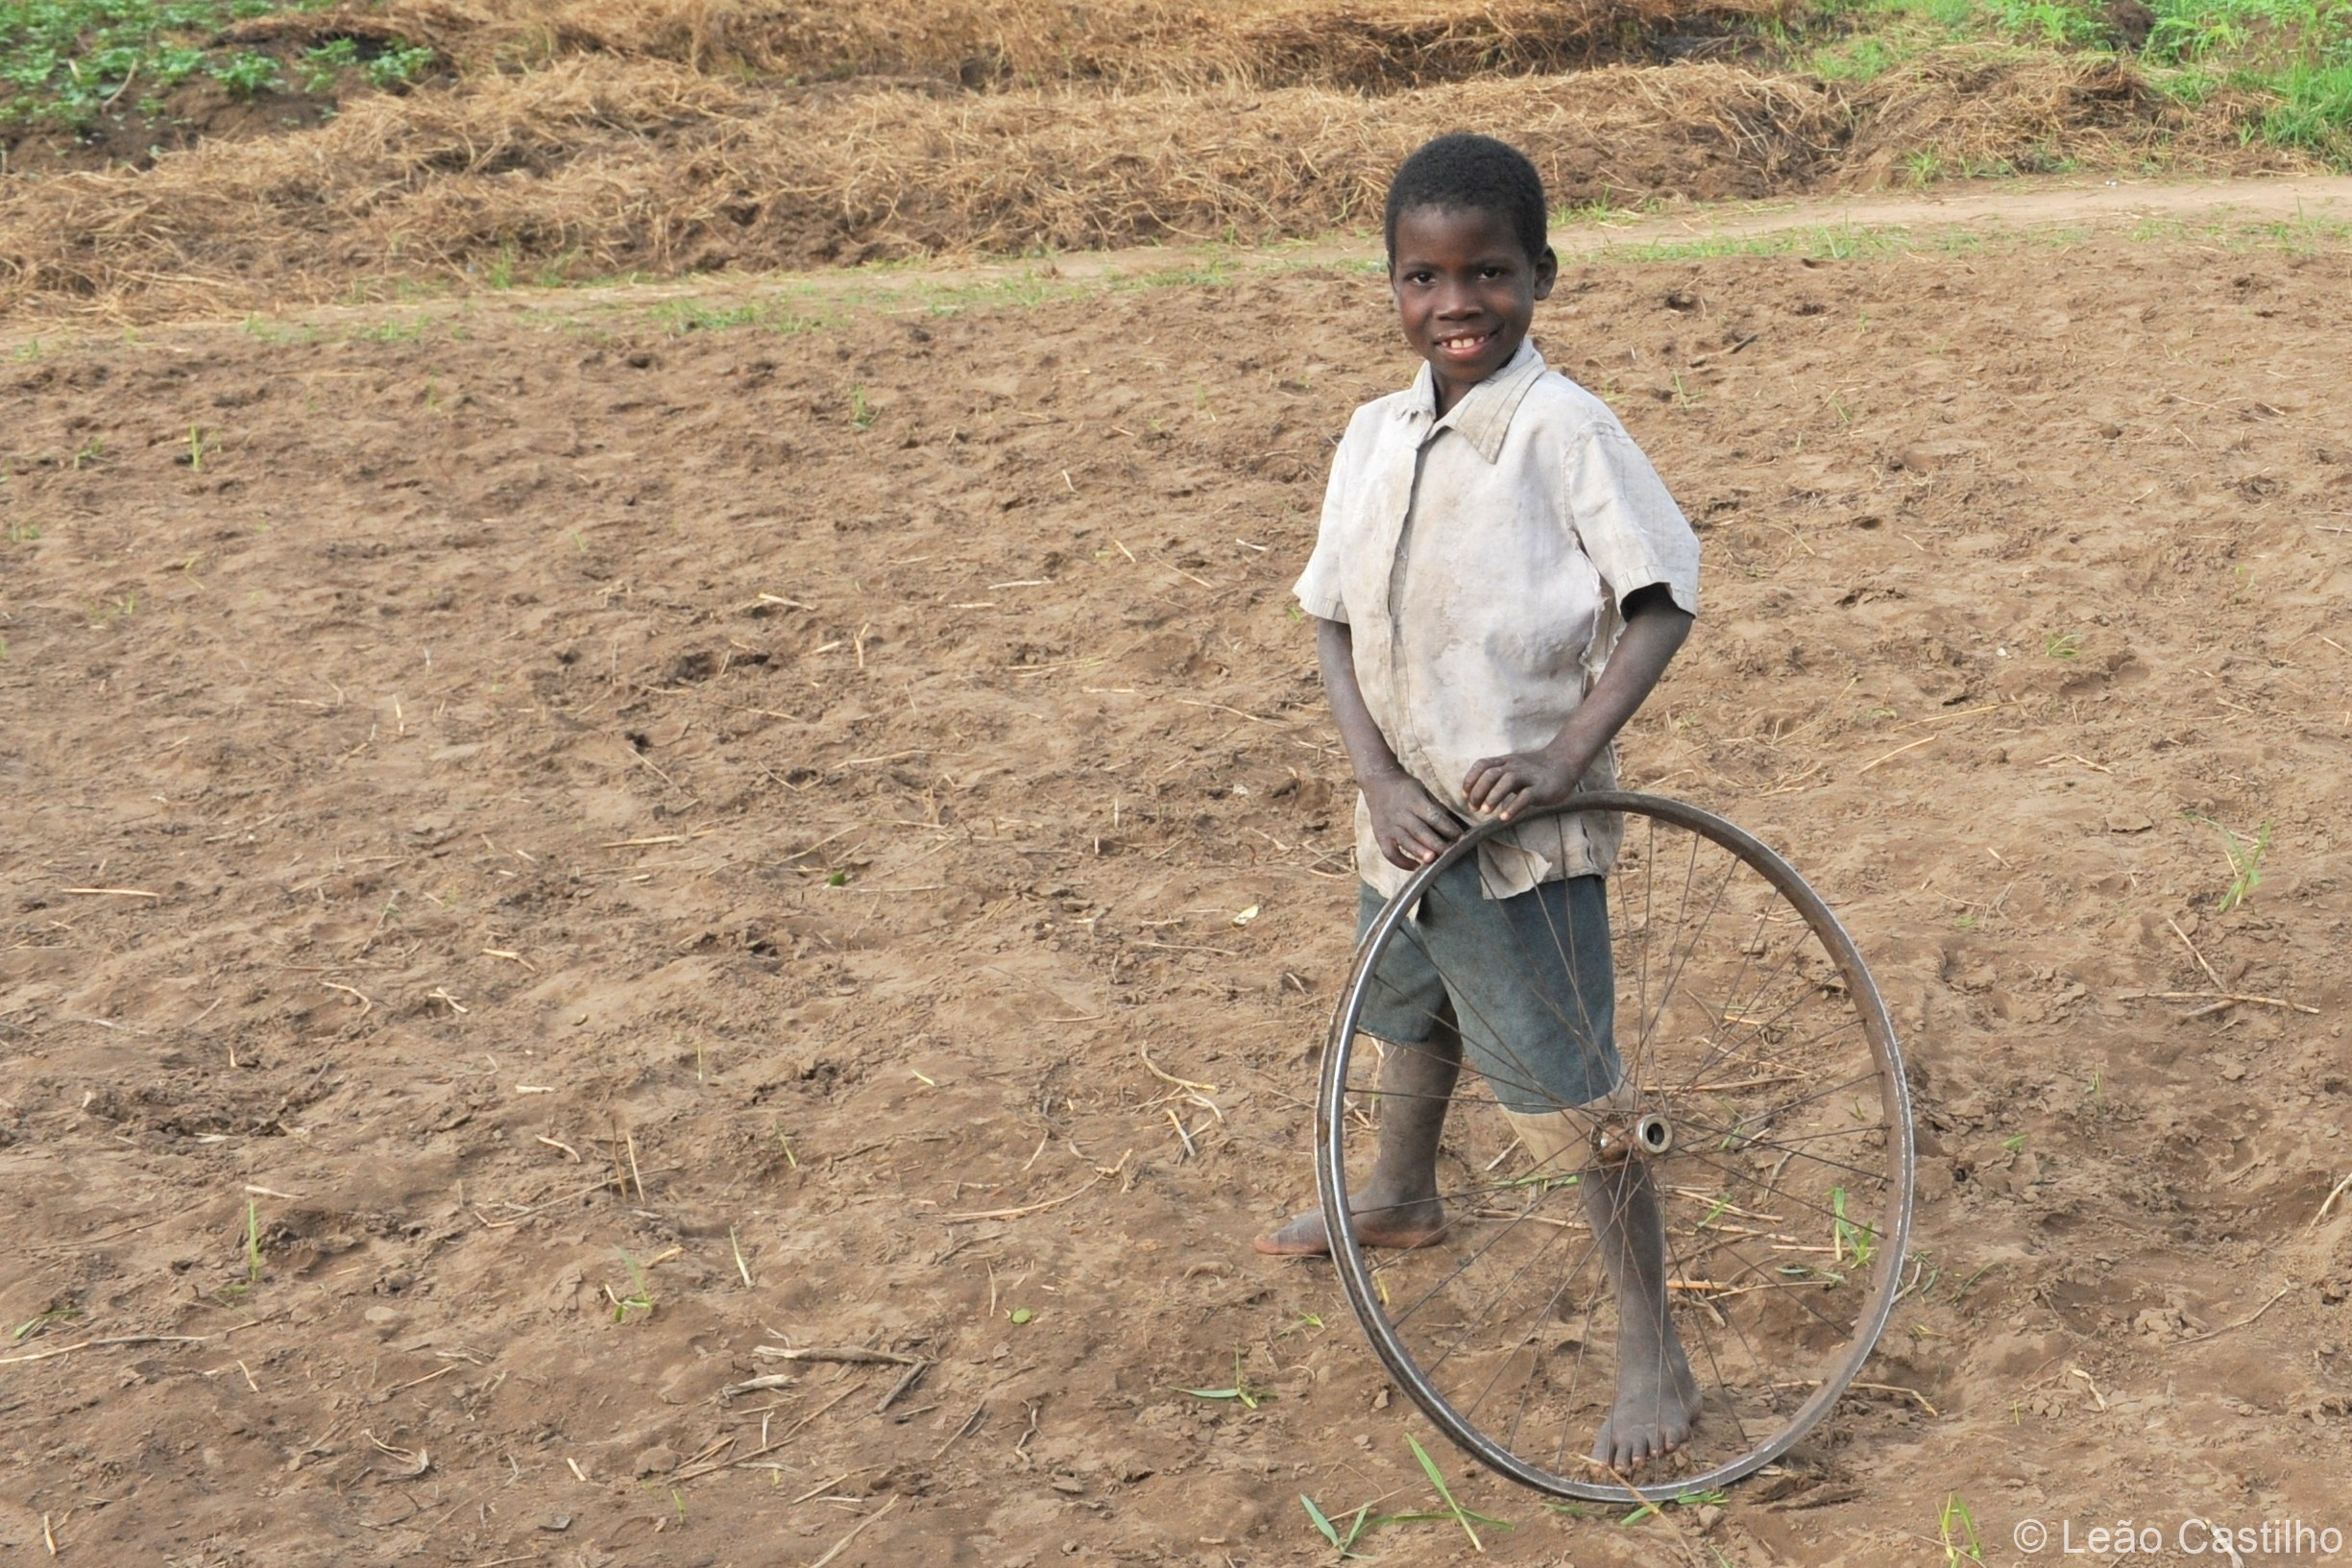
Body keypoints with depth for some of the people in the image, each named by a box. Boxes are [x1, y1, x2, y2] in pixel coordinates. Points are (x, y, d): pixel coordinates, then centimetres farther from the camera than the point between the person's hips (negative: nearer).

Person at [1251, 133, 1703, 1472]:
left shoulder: (1566, 430, -17)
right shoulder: (1375, 437, 1)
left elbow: (1663, 600, -16)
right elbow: (1335, 621, 3)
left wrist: (1568, 754, -25)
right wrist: (1381, 779, -10)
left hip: (1528, 838, -7)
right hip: (1408, 817, 7)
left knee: (1572, 1092, -4)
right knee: (1413, 1018, 30)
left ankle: (1655, 1355, 8)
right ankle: (1404, 1199, 57)